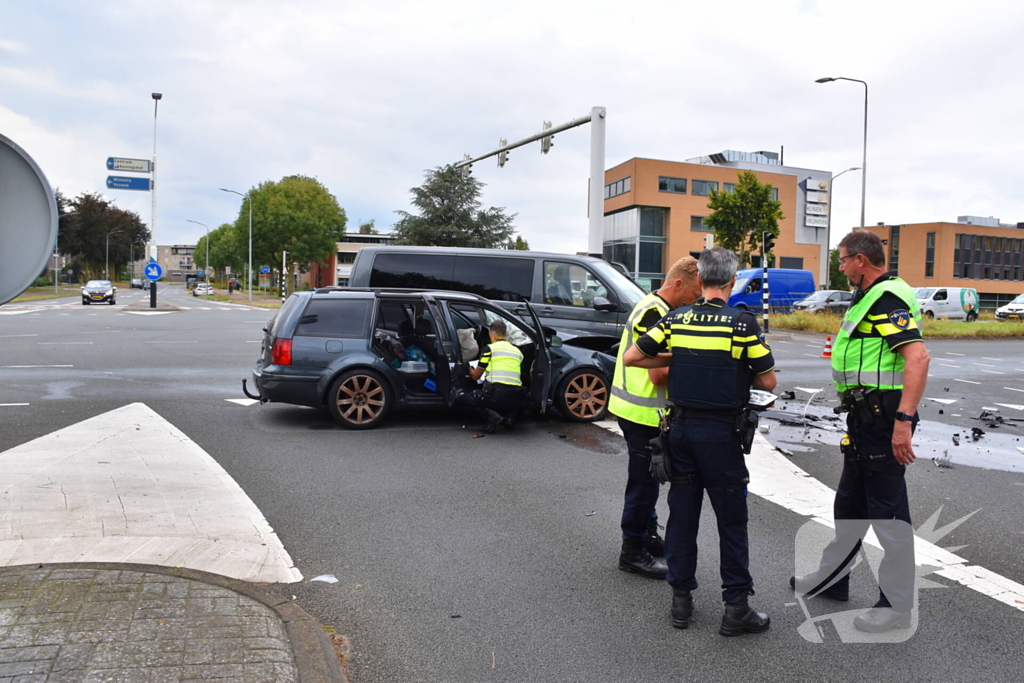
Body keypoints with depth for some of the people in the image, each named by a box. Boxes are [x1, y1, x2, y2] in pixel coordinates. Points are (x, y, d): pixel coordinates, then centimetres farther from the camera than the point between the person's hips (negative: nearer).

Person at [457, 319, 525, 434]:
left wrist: (470, 371, 36)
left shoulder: (490, 349, 3)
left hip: (498, 395, -6)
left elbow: (475, 376, 12)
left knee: (462, 397, 14)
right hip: (516, 400, 6)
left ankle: (491, 415, -7)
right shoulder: (517, 351, 18)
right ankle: (508, 413, 7)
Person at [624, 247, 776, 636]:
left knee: (681, 513, 12)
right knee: (731, 520, 5)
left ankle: (681, 600, 19)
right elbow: (768, 381, -6)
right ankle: (736, 608, 11)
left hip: (682, 427, 4)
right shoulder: (743, 323, -10)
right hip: (721, 432, -4)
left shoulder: (676, 319, 0)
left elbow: (632, 358, 1)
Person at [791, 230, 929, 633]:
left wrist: (904, 420, -32)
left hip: (883, 416, -11)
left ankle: (897, 607, 10)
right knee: (850, 503, 21)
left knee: (888, 511, -2)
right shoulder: (871, 297, 18)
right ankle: (832, 578, 36)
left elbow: (918, 357, -27)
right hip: (865, 418, 11)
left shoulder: (887, 299, -16)